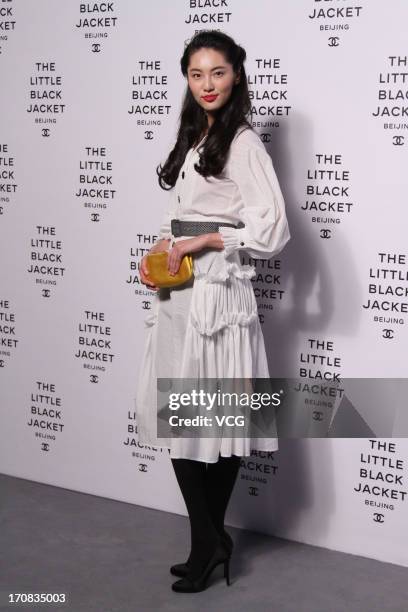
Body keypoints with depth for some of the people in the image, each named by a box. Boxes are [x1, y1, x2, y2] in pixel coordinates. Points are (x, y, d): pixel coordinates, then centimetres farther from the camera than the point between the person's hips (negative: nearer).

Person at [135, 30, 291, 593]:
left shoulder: (243, 143, -6)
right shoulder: (192, 140, 18)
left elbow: (272, 231, -13)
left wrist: (202, 243, -13)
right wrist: (159, 254, 6)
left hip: (218, 294, -8)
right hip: (178, 295, 8)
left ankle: (209, 541, 14)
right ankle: (211, 542, 18)